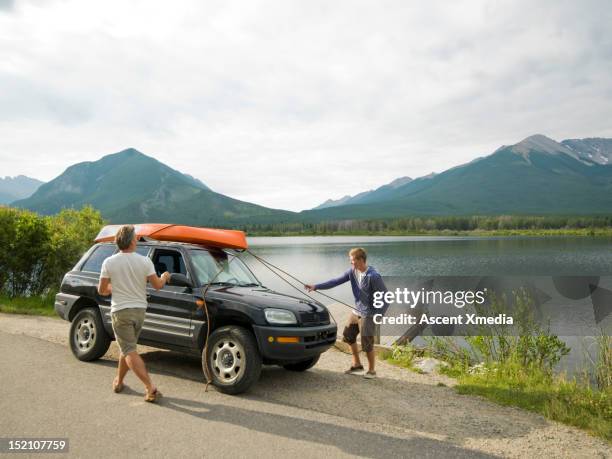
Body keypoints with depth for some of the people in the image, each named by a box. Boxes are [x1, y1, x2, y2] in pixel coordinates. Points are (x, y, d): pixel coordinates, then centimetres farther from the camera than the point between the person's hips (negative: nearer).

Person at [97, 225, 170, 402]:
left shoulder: (109, 263, -8)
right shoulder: (145, 261, -7)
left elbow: (101, 290, -3)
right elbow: (157, 285, -4)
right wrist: (164, 277, 17)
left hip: (120, 311, -3)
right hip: (139, 310, 3)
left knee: (129, 351, -4)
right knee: (127, 347, 22)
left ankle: (151, 388, -14)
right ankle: (118, 382, 35)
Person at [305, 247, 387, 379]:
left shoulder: (373, 276, -24)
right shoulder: (352, 271, -4)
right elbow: (336, 281, -2)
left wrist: (378, 315, -18)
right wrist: (316, 286, -8)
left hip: (368, 315, -8)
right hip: (356, 311, 8)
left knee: (367, 345, 0)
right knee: (348, 336, 17)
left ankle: (372, 371, 23)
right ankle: (357, 365, 34)